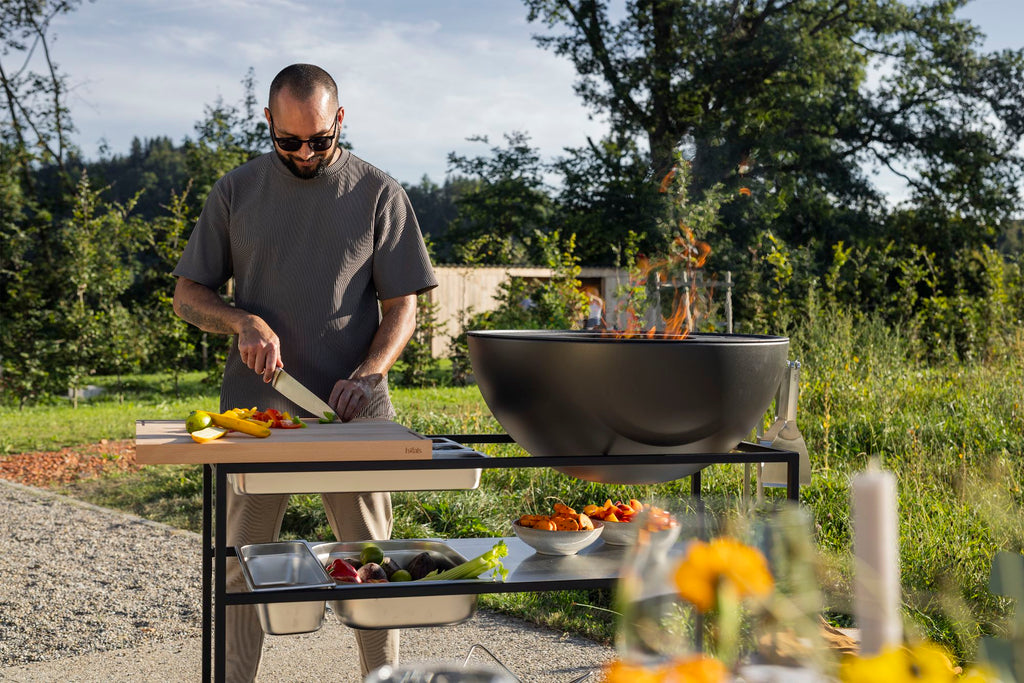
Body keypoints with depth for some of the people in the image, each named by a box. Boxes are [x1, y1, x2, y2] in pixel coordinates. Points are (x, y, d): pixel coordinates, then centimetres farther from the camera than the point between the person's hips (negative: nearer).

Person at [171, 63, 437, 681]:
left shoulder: (379, 194, 3)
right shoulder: (237, 191, 7)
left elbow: (402, 308, 2)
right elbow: (188, 295, 9)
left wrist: (365, 375, -15)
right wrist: (244, 322, -11)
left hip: (353, 415, -1)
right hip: (255, 409, 2)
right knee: (244, 563, 6)